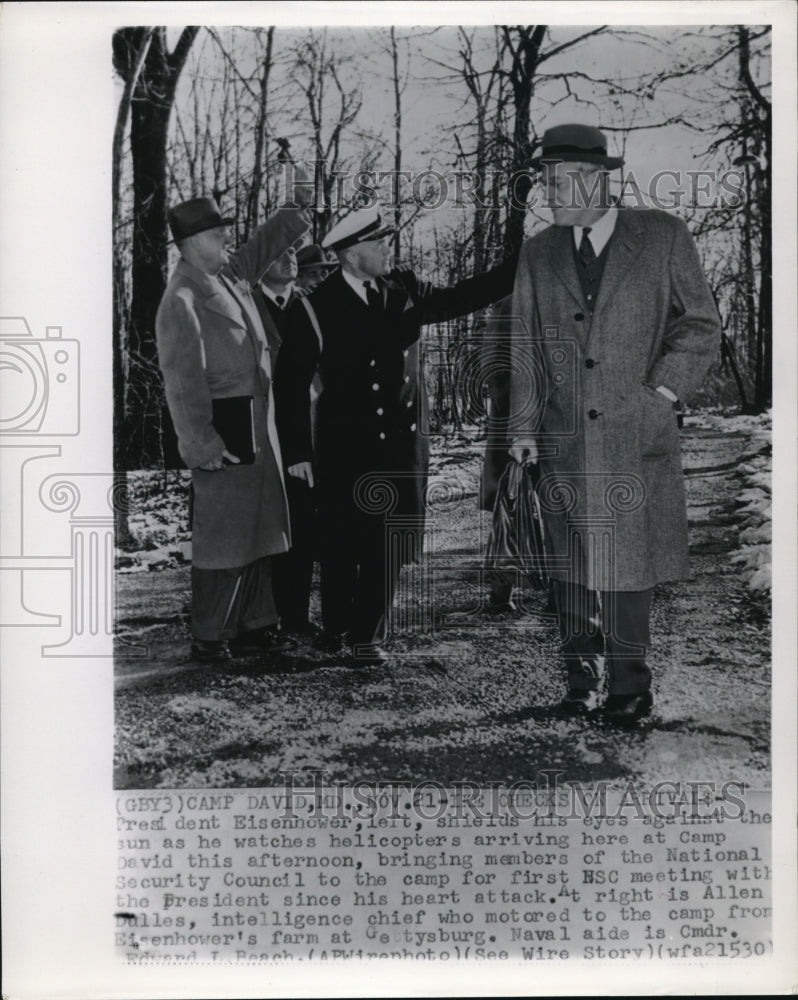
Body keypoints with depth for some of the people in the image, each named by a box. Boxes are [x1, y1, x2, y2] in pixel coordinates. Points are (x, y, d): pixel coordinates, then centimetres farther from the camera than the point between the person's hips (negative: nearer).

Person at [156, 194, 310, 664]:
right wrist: (201, 445, -19)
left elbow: (266, 243, 27)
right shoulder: (181, 300, -14)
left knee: (260, 525, 15)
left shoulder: (229, 274, 10)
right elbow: (182, 379, -18)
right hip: (226, 431, -9)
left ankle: (254, 625, 26)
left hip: (258, 427, 9)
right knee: (223, 533, -3)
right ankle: (208, 637, 9)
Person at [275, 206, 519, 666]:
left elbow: (459, 299, 12)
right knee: (342, 545, 7)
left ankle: (368, 635, 21)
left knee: (388, 545, 7)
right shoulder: (318, 309, -8)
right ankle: (336, 628, 29)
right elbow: (292, 382, -6)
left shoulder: (403, 291, 5)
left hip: (403, 442, 4)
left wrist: (521, 265, 5)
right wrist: (297, 451, -9)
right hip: (347, 448, -4)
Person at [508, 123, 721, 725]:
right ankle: (583, 677, 19)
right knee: (572, 563, 6)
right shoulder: (539, 255, 11)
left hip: (638, 437, -2)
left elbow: (701, 327, 4)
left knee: (629, 561, 1)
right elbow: (526, 348, 11)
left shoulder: (663, 237, 2)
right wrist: (524, 429, 5)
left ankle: (629, 685, 15)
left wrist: (660, 394, -7)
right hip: (565, 439, 3)